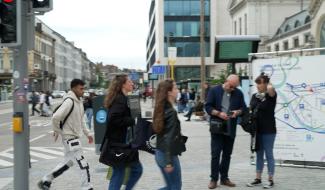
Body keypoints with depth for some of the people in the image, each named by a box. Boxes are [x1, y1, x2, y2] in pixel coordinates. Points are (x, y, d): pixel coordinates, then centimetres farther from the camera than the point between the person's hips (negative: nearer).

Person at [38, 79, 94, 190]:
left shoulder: (79, 101, 8)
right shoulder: (69, 101, -20)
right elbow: (56, 117, -27)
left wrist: (87, 133, 16)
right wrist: (57, 132, -13)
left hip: (74, 138, 10)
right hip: (70, 138, -10)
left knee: (68, 162, 22)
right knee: (84, 165, -6)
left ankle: (46, 181, 33)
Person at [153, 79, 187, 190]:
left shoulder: (162, 109, 7)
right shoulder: (171, 112, -18)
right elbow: (169, 138, -22)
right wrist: (169, 162, -20)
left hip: (160, 153, 8)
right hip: (168, 155, -8)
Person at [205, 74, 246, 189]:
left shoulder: (238, 93, 6)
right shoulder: (214, 91, -3)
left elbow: (243, 108, 11)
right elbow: (208, 107, -6)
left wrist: (238, 112, -11)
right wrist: (218, 113, -21)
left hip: (231, 129, 3)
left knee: (227, 154, 10)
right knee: (215, 154, -2)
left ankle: (224, 178, 20)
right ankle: (214, 179, 5)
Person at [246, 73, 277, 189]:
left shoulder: (271, 95, -10)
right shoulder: (255, 96, 8)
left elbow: (270, 88, -33)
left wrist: (268, 83, -10)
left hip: (268, 130, -6)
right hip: (257, 130, 6)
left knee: (269, 155, 2)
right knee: (259, 155, 13)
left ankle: (270, 180, 12)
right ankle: (258, 179, 21)